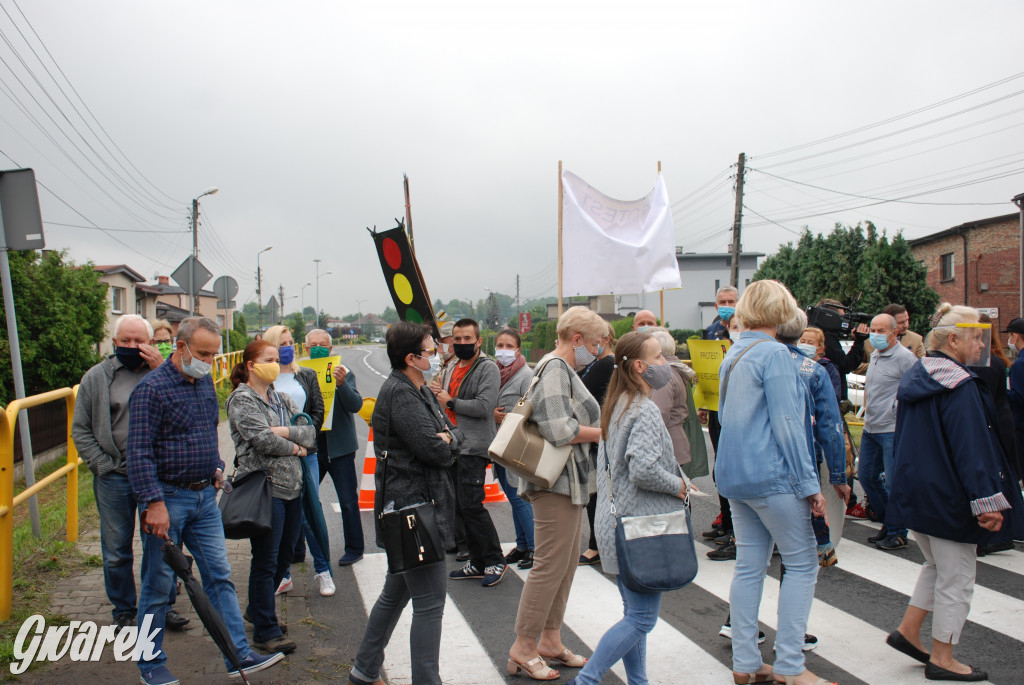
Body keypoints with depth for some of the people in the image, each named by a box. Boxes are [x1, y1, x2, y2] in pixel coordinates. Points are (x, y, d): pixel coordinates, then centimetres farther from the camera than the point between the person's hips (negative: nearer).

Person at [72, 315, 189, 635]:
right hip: (114, 478, 0)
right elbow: (80, 429, 6)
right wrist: (103, 465, -5)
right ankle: (123, 612, 27)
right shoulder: (97, 377, 2)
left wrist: (163, 370, -19)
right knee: (117, 550, 11)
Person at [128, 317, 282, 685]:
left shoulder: (205, 382, 9)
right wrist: (154, 503, -22)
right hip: (167, 498, -6)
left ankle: (239, 655, 13)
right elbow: (139, 453, -17)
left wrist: (216, 468, 12)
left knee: (220, 576, 8)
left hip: (205, 495, 7)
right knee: (158, 585, 7)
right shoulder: (152, 388, -14)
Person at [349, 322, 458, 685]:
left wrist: (444, 442, -8)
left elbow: (450, 437, 13)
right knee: (430, 601, -4)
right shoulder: (399, 393, -17)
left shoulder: (421, 391, 15)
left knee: (396, 592, 20)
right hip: (412, 507, -11)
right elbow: (435, 450, -23)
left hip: (418, 503, 11)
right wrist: (445, 445, -2)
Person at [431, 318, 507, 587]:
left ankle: (495, 561, 6)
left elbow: (484, 406, -20)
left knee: (471, 505, -10)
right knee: (462, 506, 11)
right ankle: (477, 564, 22)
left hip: (474, 447, -9)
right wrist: (437, 394, 7)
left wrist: (450, 401, -11)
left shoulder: (488, 368, -9)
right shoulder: (451, 369, 18)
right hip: (453, 445, 9)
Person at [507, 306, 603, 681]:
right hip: (557, 482, -11)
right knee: (550, 566, -4)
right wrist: (603, 432, -13)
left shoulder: (563, 369, 18)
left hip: (569, 482, 11)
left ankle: (550, 641, 26)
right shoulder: (555, 368, -15)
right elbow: (559, 429, -24)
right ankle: (523, 648, 7)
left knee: (565, 565, 16)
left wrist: (596, 428, 11)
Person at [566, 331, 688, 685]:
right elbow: (643, 470, -28)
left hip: (617, 520, 10)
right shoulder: (645, 410, -17)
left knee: (633, 613, 16)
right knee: (642, 619, -1)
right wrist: (680, 486, -12)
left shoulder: (615, 407, 12)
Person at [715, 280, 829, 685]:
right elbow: (786, 425, -16)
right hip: (772, 475, -8)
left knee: (749, 566, 12)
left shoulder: (732, 355, 13)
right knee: (802, 564, 4)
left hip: (735, 476, 8)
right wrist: (810, 485, -12)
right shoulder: (774, 354, -12)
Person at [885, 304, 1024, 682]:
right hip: (947, 496, -9)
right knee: (956, 576, 5)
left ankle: (908, 630, 23)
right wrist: (987, 500, -21)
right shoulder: (959, 385, -19)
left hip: (914, 491, 9)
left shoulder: (915, 377, 9)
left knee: (937, 566, 24)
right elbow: (972, 448, -23)